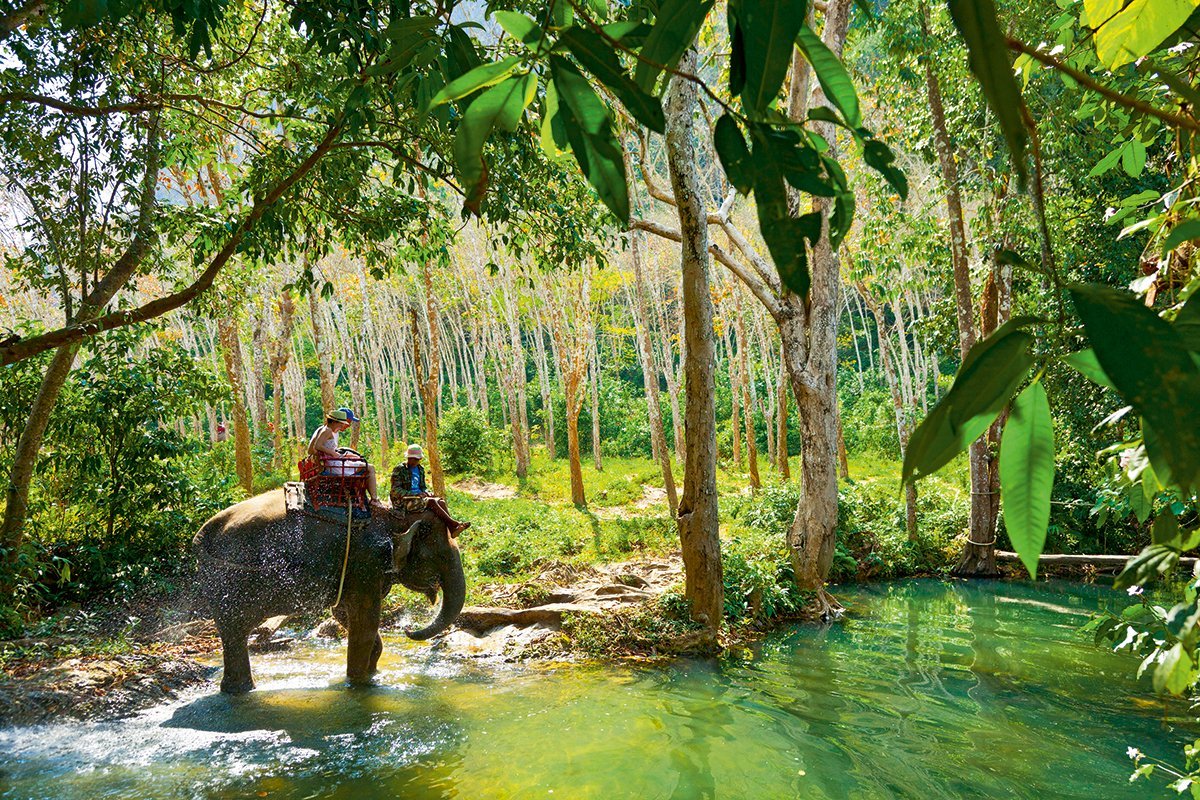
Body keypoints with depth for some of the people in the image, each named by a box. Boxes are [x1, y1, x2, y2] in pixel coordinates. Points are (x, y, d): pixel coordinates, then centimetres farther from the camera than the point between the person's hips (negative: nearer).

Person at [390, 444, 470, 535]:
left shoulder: (420, 469, 15)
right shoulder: (399, 470, -6)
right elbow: (395, 490, -13)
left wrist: (427, 493, -1)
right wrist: (414, 494, -22)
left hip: (419, 498, 7)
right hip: (405, 501, -7)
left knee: (441, 502, -19)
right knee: (431, 501, -28)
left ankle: (452, 529, -31)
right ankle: (453, 523, -31)